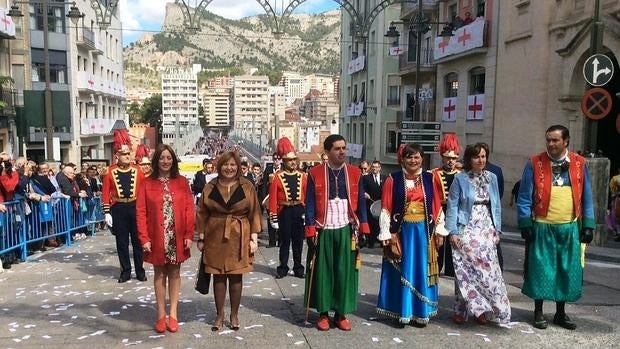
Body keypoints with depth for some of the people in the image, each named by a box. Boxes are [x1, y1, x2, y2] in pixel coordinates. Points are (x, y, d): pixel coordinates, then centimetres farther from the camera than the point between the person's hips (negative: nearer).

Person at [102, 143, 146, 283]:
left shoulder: (137, 170, 2)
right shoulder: (110, 171, 0)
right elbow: (105, 193, 0)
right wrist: (107, 213, -5)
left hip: (135, 207, 1)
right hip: (118, 209, 0)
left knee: (138, 241, 7)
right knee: (122, 242, 7)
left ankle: (140, 271, 17)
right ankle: (125, 272, 18)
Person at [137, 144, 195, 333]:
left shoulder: (182, 182, 1)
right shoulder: (147, 183, -2)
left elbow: (189, 210, -1)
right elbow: (141, 212, -4)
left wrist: (189, 235, -7)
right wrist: (144, 238, -10)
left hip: (177, 237, 1)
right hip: (157, 237, -1)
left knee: (174, 273, 9)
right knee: (159, 274, 9)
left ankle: (173, 314, 18)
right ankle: (161, 314, 19)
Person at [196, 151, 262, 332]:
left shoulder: (247, 187, 0)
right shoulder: (210, 187, 3)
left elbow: (254, 213, 0)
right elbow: (202, 214, 5)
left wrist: (254, 238, -4)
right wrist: (201, 238, 3)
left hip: (239, 238, -1)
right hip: (215, 237, 1)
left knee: (236, 276, 5)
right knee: (218, 276, 6)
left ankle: (234, 315, 20)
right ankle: (219, 315, 20)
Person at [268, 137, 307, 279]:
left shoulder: (302, 176, 4)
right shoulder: (277, 177, -5)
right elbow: (273, 199, -6)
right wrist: (273, 218, -10)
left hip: (299, 211, 3)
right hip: (285, 212, -3)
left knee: (298, 241, 10)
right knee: (284, 241, 7)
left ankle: (298, 268, 20)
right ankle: (283, 268, 18)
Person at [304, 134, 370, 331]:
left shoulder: (355, 173, 4)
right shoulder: (315, 174, -2)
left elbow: (361, 203, 7)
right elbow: (310, 205, -2)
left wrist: (363, 229, 2)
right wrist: (310, 231, -7)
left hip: (347, 230, 2)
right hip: (323, 231, -1)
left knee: (345, 271, 5)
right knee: (323, 271, 5)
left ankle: (342, 313, 18)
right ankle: (323, 313, 17)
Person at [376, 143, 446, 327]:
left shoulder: (429, 179, 4)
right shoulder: (393, 180, -4)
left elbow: (437, 207, 5)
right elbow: (386, 209, -5)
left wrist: (439, 231, 2)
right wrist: (385, 234, -9)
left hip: (423, 232, 2)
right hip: (401, 231, -2)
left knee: (421, 271, 9)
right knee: (401, 271, 6)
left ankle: (420, 313, 20)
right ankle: (400, 312, 17)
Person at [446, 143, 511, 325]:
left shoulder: (492, 178, 8)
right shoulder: (460, 179, -2)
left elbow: (496, 206, 12)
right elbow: (452, 206, -3)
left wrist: (497, 229, 7)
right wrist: (453, 232, -8)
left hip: (486, 231, 3)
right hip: (466, 231, -3)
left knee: (488, 269, -2)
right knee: (465, 270, 0)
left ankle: (483, 309, 10)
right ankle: (461, 310, 10)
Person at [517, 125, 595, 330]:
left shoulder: (579, 164, 4)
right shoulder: (535, 164, -3)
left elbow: (586, 198, 7)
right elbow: (524, 197, -4)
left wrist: (588, 225, 3)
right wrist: (525, 224, -9)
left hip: (570, 228, 3)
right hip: (542, 228, -2)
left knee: (568, 271, 10)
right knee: (541, 269, 4)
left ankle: (561, 313, 26)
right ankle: (538, 313, 19)